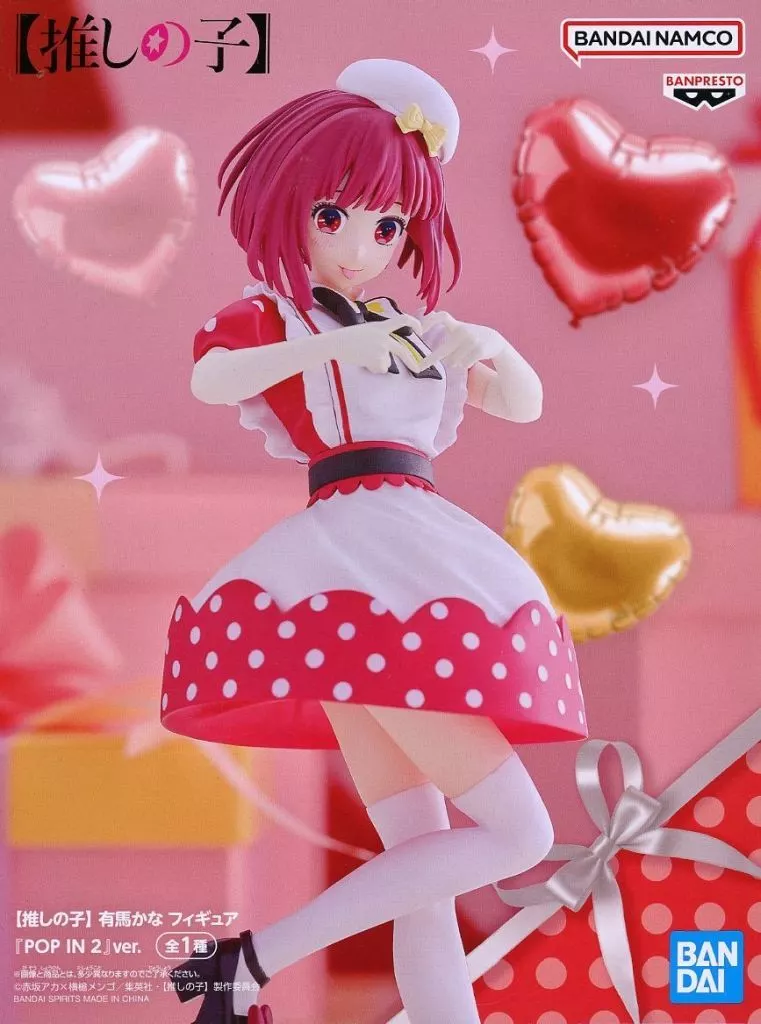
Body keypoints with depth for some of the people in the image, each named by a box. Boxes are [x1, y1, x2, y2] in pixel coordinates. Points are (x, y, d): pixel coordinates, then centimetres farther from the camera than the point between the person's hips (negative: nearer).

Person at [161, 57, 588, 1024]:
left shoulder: (417, 330, 20)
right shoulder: (270, 319, 3)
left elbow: (525, 404, 16)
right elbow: (209, 379, -19)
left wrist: (494, 347, -4)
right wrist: (332, 345, -31)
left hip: (413, 574, 7)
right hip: (361, 570, -7)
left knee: (421, 869, 5)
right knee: (516, 832, -10)